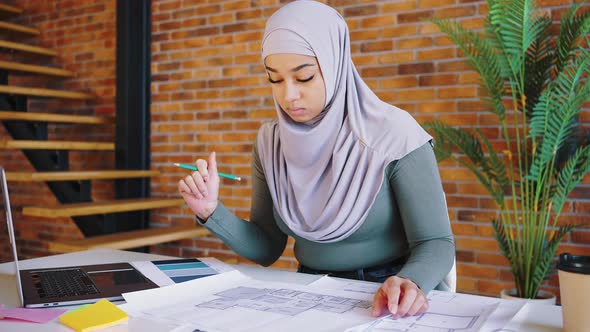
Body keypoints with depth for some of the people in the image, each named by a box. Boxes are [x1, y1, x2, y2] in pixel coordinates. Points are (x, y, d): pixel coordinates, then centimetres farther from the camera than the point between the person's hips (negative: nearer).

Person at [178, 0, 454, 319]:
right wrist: (212, 211, -13)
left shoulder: (392, 134, -15)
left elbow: (435, 243, -14)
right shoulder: (270, 141, -1)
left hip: (384, 300, -2)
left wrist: (408, 283, -35)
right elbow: (267, 248, 3)